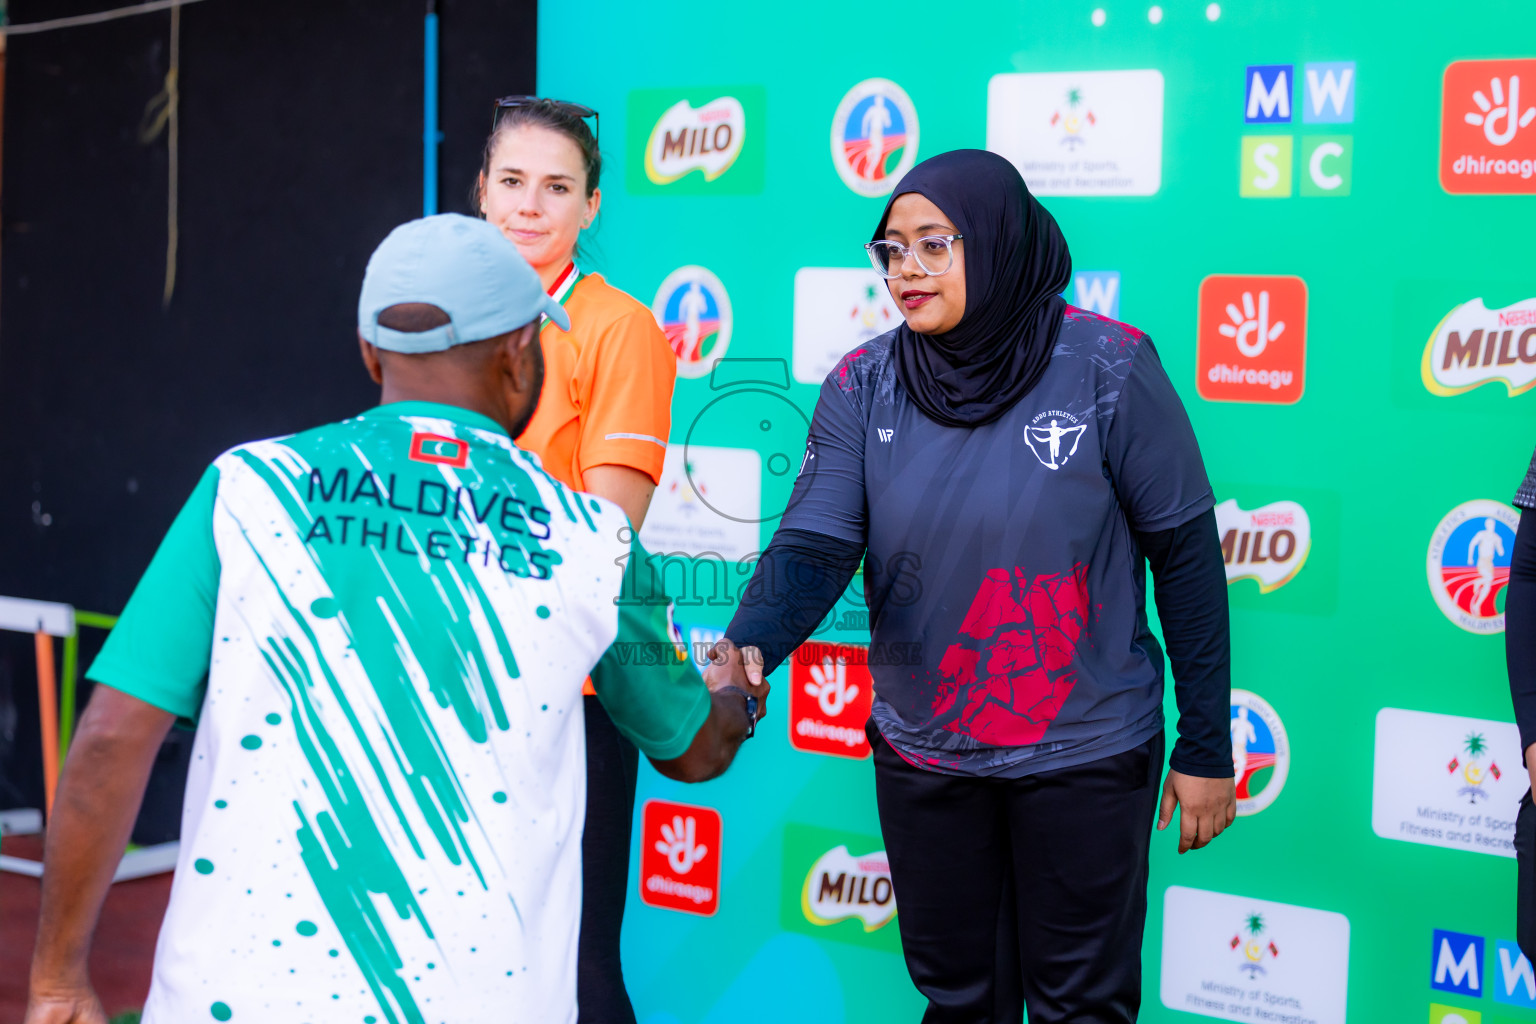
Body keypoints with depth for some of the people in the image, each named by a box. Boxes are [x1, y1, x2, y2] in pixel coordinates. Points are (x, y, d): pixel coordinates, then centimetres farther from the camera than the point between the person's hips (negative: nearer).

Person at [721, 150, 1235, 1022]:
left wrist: (1207, 748, -6)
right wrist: (746, 651, -36)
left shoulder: (1108, 367, -14)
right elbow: (812, 547, -14)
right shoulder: (862, 387, -5)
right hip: (923, 754, 3)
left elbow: (1185, 553, -9)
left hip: (1086, 754, -3)